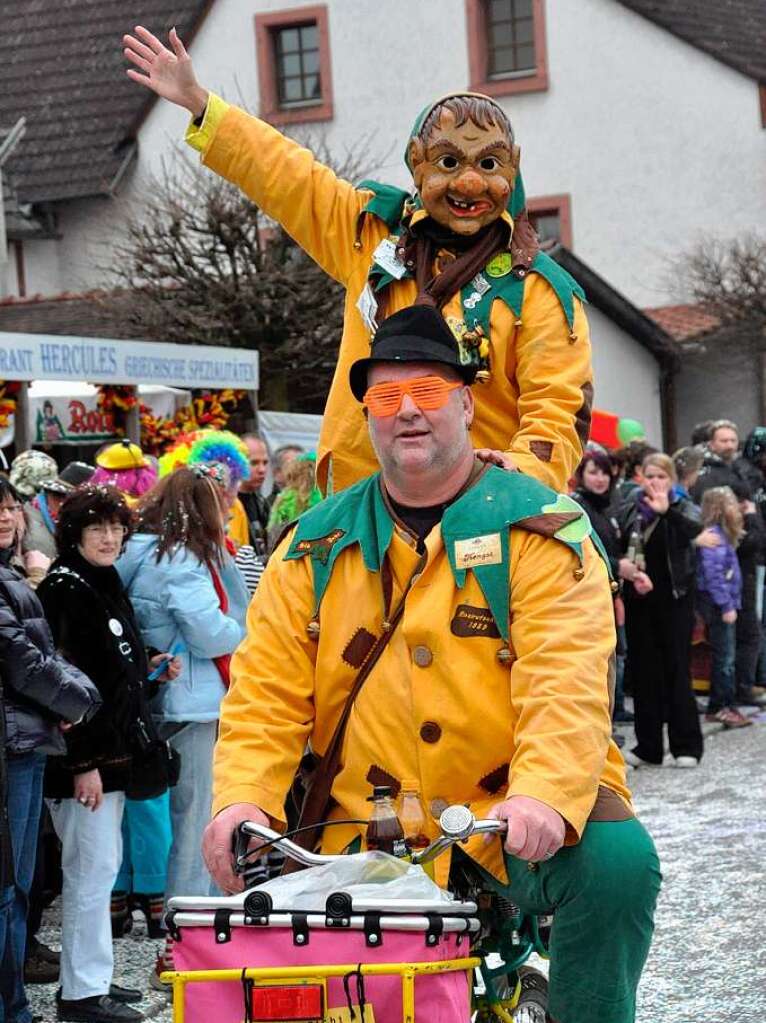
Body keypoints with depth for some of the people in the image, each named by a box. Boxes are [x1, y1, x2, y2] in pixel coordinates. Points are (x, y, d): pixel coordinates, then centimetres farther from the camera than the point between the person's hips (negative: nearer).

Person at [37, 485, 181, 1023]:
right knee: (93, 868, -6)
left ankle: (95, 976, 23)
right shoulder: (66, 589, -15)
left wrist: (149, 669, 9)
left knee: (98, 866, 15)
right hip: (86, 756, -10)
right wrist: (82, 763, -24)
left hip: (114, 750, 10)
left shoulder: (103, 584, 14)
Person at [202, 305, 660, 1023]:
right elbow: (266, 690, 5)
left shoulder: (539, 528, -2)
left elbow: (567, 683, -15)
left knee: (615, 857, -30)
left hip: (511, 826, -3)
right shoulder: (316, 547, 10)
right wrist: (242, 798, -15)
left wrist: (544, 795, -33)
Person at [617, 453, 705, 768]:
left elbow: (694, 529, -23)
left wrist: (666, 510, -41)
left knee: (676, 668, -4)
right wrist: (631, 574, -11)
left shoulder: (683, 508, 0)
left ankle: (686, 745, 2)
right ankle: (648, 747, 10)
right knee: (643, 671, 4)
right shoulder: (629, 511, 6)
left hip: (674, 598, -3)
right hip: (639, 600, 3)